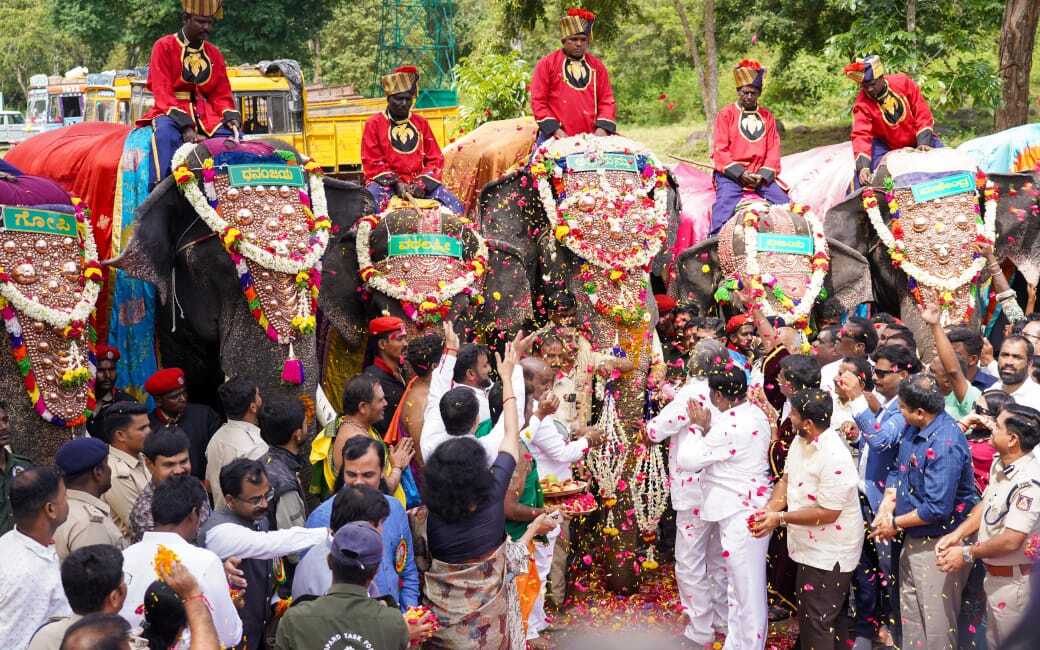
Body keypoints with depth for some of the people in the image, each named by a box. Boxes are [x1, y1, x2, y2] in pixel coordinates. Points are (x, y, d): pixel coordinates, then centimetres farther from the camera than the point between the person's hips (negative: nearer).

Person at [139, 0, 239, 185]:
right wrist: (185, 125, -23)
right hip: (172, 112, -4)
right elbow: (162, 93, -8)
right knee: (166, 134, -36)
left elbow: (222, 95, 14)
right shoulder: (164, 47, 0)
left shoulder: (214, 54, 14)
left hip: (206, 114, 4)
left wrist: (231, 117, -10)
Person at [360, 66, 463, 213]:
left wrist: (422, 183, -8)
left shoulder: (421, 123, 14)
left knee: (456, 207, -17)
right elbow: (372, 163, -1)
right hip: (385, 182, -3)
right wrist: (395, 183, -15)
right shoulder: (374, 124, 4)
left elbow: (436, 158, 10)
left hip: (418, 182, 3)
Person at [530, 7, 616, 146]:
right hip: (555, 139, -2)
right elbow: (538, 101, -1)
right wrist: (555, 131, -11)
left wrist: (602, 130, -7)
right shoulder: (546, 64, 4)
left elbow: (607, 101, 10)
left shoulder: (597, 66, 13)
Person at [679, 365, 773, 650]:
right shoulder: (755, 413, 5)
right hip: (746, 509, 10)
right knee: (741, 585, 21)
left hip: (742, 515, -10)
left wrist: (697, 426, -8)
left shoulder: (730, 426, -24)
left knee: (748, 591, 1)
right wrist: (707, 428, 3)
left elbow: (688, 460, -20)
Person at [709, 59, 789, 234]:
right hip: (731, 173, -3)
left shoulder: (767, 117, 13)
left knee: (785, 203, -11)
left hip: (762, 175, 3)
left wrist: (763, 175, -9)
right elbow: (720, 150, -3)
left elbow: (773, 150, 8)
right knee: (726, 203, -28)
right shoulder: (726, 114, 4)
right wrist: (740, 173, -14)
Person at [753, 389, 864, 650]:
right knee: (832, 617, 23)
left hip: (829, 554, -9)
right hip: (812, 547, 9)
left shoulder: (834, 459, -30)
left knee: (815, 622, 1)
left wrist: (780, 518, -21)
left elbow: (827, 513, -27)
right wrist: (769, 509, -11)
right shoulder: (800, 441, -1)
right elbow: (786, 479, 7)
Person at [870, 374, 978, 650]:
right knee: (910, 613, 22)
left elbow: (936, 509, -29)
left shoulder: (945, 444, -28)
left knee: (936, 620, 5)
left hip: (937, 544, -9)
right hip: (914, 539, 9)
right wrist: (885, 510, -6)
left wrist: (895, 523, -16)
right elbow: (898, 472, 9)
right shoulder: (913, 429, -1)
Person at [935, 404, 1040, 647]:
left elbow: (1011, 541, -29)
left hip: (1013, 579, -8)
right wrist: (957, 534, -2)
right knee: (993, 641, 23)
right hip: (994, 572, 8)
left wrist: (967, 554, -17)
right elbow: (985, 505, 12)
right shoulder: (999, 465, 0)